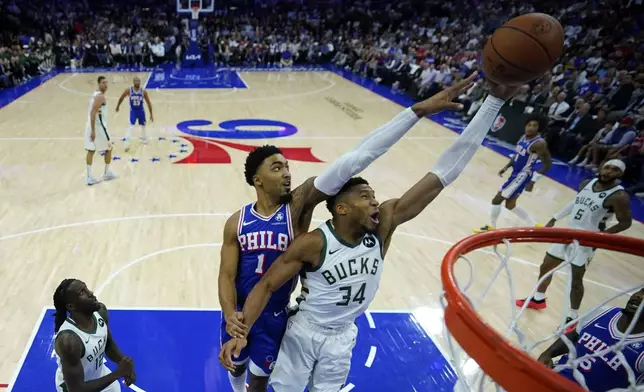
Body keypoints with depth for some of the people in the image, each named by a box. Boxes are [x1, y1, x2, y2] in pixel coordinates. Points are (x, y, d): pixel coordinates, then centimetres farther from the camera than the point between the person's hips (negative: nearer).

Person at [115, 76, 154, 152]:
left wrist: (151, 114, -7)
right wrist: (118, 106, 12)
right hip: (133, 110, -2)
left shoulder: (143, 91, -15)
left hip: (141, 110, 2)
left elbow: (148, 102, -7)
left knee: (143, 125, 19)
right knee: (131, 125, -15)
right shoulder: (129, 90, -16)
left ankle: (144, 138, 46)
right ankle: (127, 143, -18)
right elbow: (121, 98, 1)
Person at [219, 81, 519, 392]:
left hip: (342, 337, 4)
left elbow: (443, 174, -28)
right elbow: (266, 285, -18)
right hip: (304, 331, -3)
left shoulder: (384, 223, -20)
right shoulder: (313, 244, -29)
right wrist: (241, 333, -31)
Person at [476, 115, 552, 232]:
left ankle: (491, 227, 14)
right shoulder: (524, 137, 5)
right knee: (510, 204, 19)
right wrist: (506, 167, 11)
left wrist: (532, 181, -23)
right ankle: (535, 226, 30)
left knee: (497, 200, -5)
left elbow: (547, 164, -20)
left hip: (522, 176, -10)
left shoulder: (539, 143, -22)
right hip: (516, 174, 10)